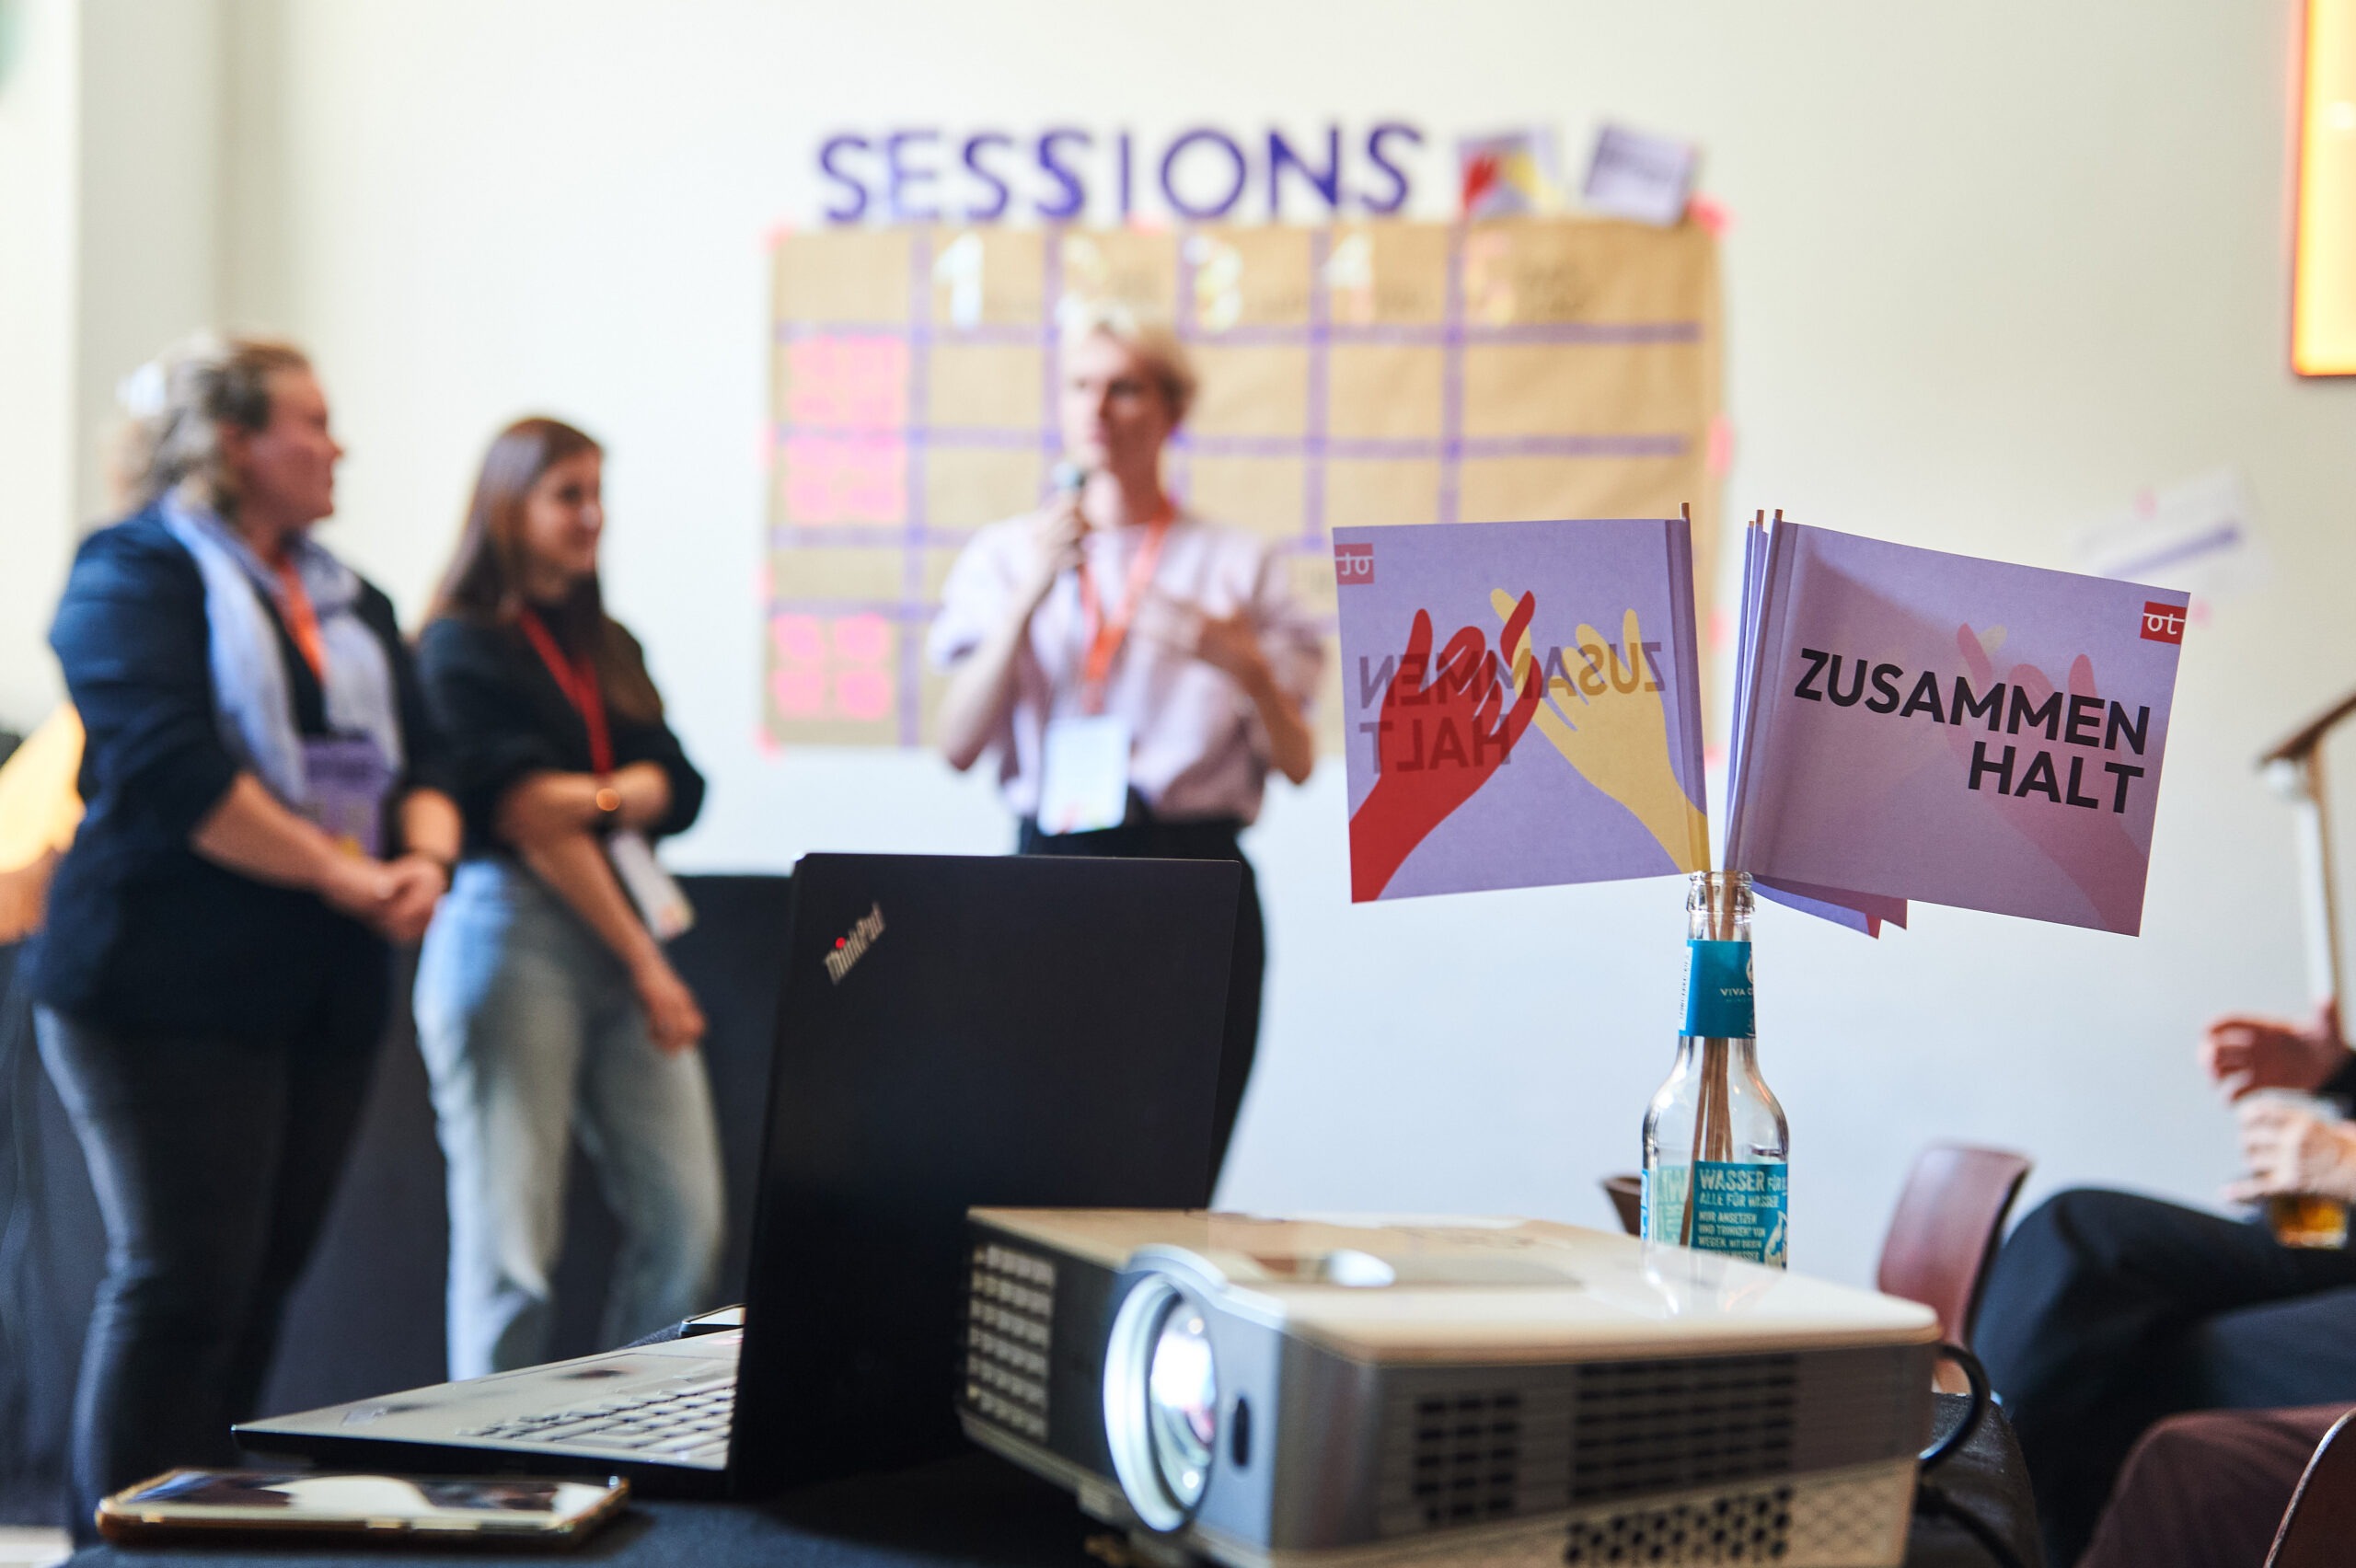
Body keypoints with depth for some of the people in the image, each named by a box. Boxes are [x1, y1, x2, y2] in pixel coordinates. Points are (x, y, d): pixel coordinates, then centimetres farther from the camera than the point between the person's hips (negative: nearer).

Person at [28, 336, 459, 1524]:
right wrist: (343, 875, -17)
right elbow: (169, 768, -18)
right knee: (182, 1282, -8)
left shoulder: (351, 603, 19)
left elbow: (422, 761, 15)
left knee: (262, 1280, 10)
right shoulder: (137, 572, -5)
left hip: (325, 993, 7)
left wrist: (423, 859, -7)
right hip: (169, 987, -7)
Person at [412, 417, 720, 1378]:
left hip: (622, 937, 7)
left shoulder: (610, 650, 22)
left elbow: (679, 787, 12)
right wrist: (646, 964, -10)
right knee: (511, 1236, -7)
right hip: (509, 931, -6)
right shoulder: (463, 646, 0)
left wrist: (604, 797, -12)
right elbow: (526, 818, -8)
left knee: (687, 1222, -1)